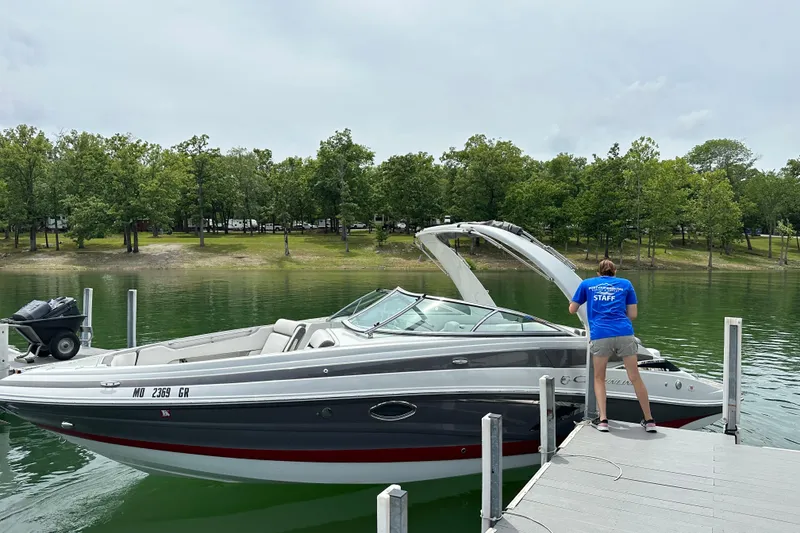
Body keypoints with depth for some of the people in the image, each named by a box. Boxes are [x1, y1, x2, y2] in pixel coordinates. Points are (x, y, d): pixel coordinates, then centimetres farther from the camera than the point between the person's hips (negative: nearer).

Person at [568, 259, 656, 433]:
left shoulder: (587, 284, 17)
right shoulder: (625, 284, 19)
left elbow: (572, 309, 21)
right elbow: (633, 314, 15)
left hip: (600, 335, -1)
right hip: (624, 334, 1)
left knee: (599, 378, 16)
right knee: (635, 378, 12)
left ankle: (602, 419, 8)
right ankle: (649, 420, 20)